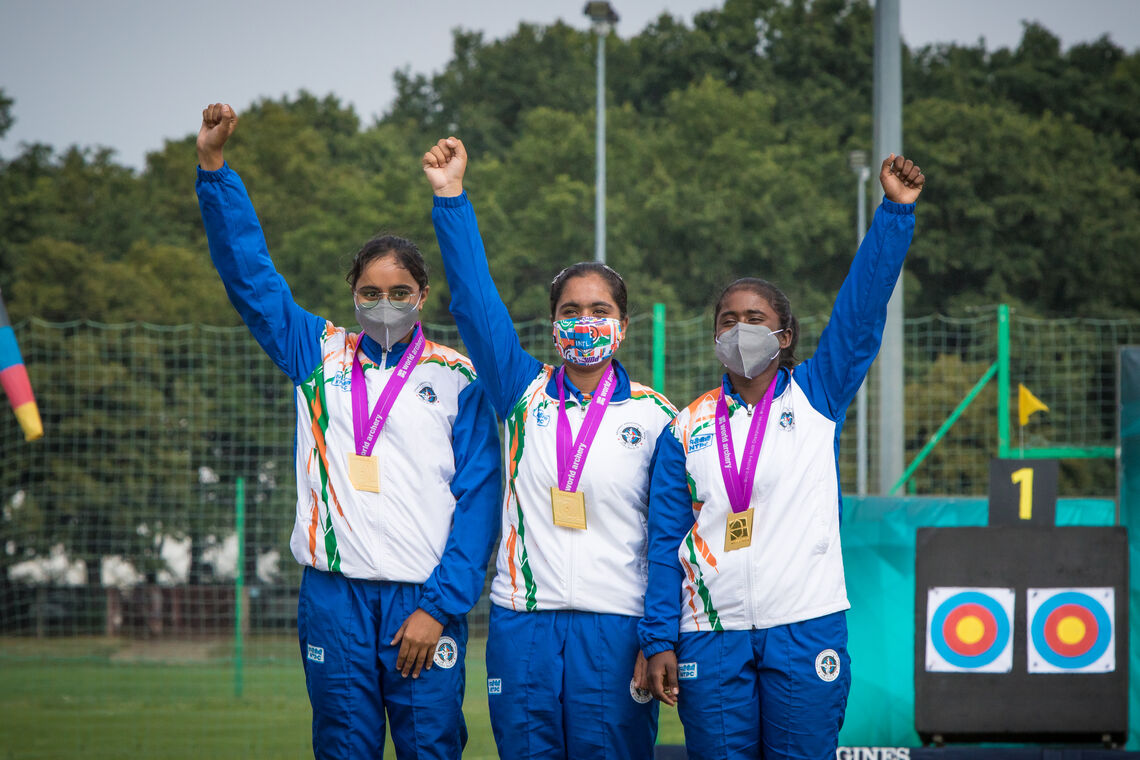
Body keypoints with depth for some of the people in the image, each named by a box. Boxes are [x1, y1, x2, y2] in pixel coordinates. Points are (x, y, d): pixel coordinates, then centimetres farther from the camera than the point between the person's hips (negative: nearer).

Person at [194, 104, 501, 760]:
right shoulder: (319, 355, 12)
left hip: (425, 599, -2)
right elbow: (248, 272, 11)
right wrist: (214, 166, 3)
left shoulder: (457, 379, 4)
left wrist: (441, 605, -10)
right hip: (334, 596, 2)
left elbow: (479, 501, -1)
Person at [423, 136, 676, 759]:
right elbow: (474, 303, 1)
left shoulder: (654, 417, 4)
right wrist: (451, 195, -6)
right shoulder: (525, 394, 9)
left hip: (613, 627, -2)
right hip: (522, 625, 2)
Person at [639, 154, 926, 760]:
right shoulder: (687, 428, 10)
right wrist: (659, 641, 2)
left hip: (806, 626, -1)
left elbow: (862, 311, -3)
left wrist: (896, 210, -12)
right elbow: (665, 540, 9)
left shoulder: (816, 398, 8)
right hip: (712, 635, 1)